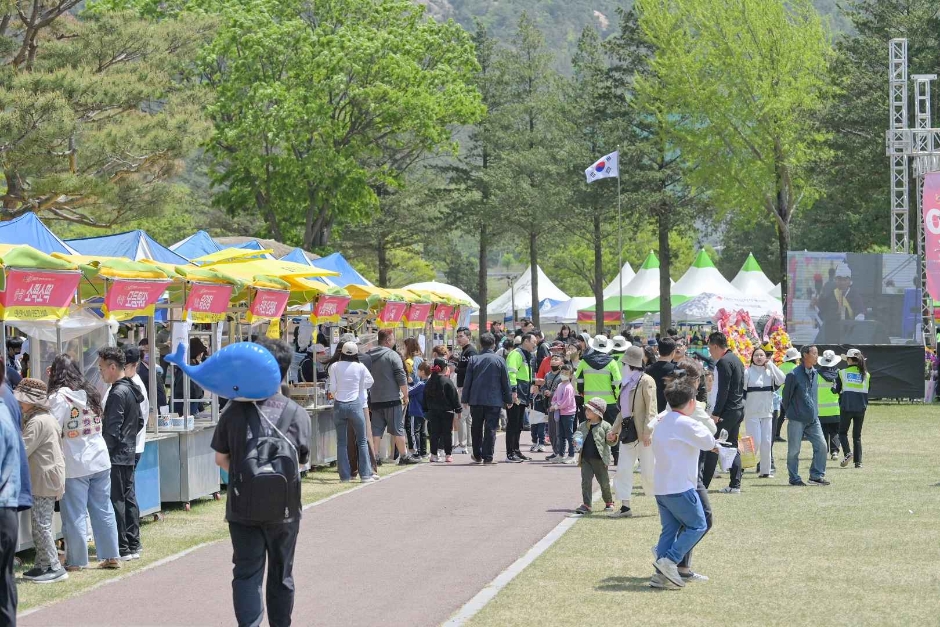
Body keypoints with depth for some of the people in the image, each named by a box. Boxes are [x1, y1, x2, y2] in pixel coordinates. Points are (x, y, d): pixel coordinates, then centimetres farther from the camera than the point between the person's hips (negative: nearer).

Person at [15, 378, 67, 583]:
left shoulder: (37, 422, -17)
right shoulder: (47, 417, 16)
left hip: (44, 480, -10)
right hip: (50, 479, 10)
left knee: (41, 525, -6)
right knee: (41, 524, 15)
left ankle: (55, 568, -5)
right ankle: (42, 565, 20)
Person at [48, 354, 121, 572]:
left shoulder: (60, 397, -12)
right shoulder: (90, 392, 9)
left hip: (75, 465, -6)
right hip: (100, 460, 6)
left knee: (74, 514, 1)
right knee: (103, 510, 11)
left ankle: (77, 561, 6)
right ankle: (111, 556, 14)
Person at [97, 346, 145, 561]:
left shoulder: (117, 394, -17)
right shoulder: (132, 390, 12)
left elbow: (112, 431, -20)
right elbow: (139, 422, 20)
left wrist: (104, 453, -15)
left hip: (116, 456, -9)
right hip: (129, 454, 9)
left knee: (116, 501, -6)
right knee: (129, 499, 12)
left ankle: (122, 549, -5)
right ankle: (133, 546, 16)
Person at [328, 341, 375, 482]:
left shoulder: (334, 367, 0)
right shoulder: (360, 367, -1)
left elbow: (332, 389, 0)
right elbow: (369, 382, 9)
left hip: (339, 405, 1)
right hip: (355, 405, -1)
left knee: (341, 442, 6)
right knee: (362, 441, 6)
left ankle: (344, 475, 3)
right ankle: (365, 474, 3)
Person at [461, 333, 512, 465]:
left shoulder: (474, 360, 1)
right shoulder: (499, 360, -3)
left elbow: (467, 381, 2)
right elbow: (506, 381, 1)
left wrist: (465, 399, 9)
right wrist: (508, 399, 10)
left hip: (476, 400, 2)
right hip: (494, 400, -2)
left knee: (476, 428, 15)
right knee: (490, 429, -1)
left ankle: (477, 455, 23)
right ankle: (488, 458, -4)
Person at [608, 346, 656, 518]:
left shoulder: (646, 381, -9)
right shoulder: (626, 382, 16)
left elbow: (651, 408, -14)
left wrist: (647, 431, -21)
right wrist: (614, 429, 19)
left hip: (641, 432, -8)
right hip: (628, 431, 8)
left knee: (648, 471, -2)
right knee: (623, 469, 1)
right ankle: (625, 506, 3)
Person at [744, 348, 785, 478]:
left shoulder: (770, 371, 8)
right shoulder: (747, 372, -3)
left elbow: (782, 380, -10)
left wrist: (771, 365, -7)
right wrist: (741, 410, -10)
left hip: (767, 412, 4)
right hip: (752, 413, -4)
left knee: (766, 442, 3)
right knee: (755, 442, -11)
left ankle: (765, 470, 9)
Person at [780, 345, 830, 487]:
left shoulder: (814, 373, 9)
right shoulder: (794, 375, -12)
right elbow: (786, 395, -4)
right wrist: (789, 412, 5)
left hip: (813, 418, 6)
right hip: (797, 420, -6)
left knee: (821, 445, -1)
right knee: (794, 450, 1)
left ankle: (817, 475, 9)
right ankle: (794, 478, 11)